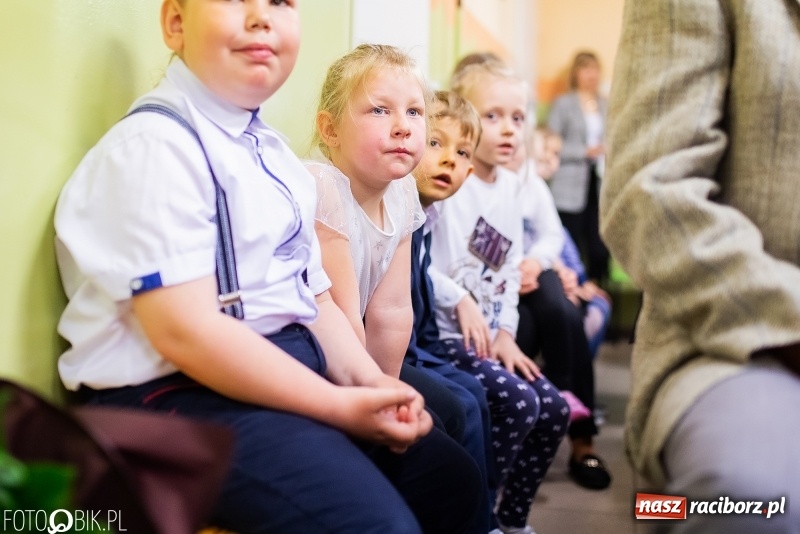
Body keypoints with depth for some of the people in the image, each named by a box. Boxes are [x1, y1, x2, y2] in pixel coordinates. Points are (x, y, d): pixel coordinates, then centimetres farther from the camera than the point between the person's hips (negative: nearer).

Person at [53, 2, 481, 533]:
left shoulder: (273, 152, 14)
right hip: (180, 392, -9)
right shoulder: (155, 144, -15)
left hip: (289, 368, 10)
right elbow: (186, 331, -24)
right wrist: (340, 406, -20)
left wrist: (369, 382, -3)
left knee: (448, 474, 14)